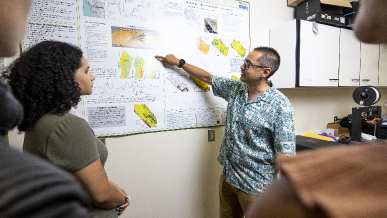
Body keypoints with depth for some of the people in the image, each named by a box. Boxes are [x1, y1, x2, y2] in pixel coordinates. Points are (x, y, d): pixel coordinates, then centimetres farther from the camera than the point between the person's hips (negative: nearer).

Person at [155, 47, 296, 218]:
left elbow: (285, 155, -18)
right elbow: (207, 77, 13)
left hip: (255, 186, -6)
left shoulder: (280, 105, -20)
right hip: (227, 176, 6)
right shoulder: (235, 89, 0)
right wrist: (178, 62, 19)